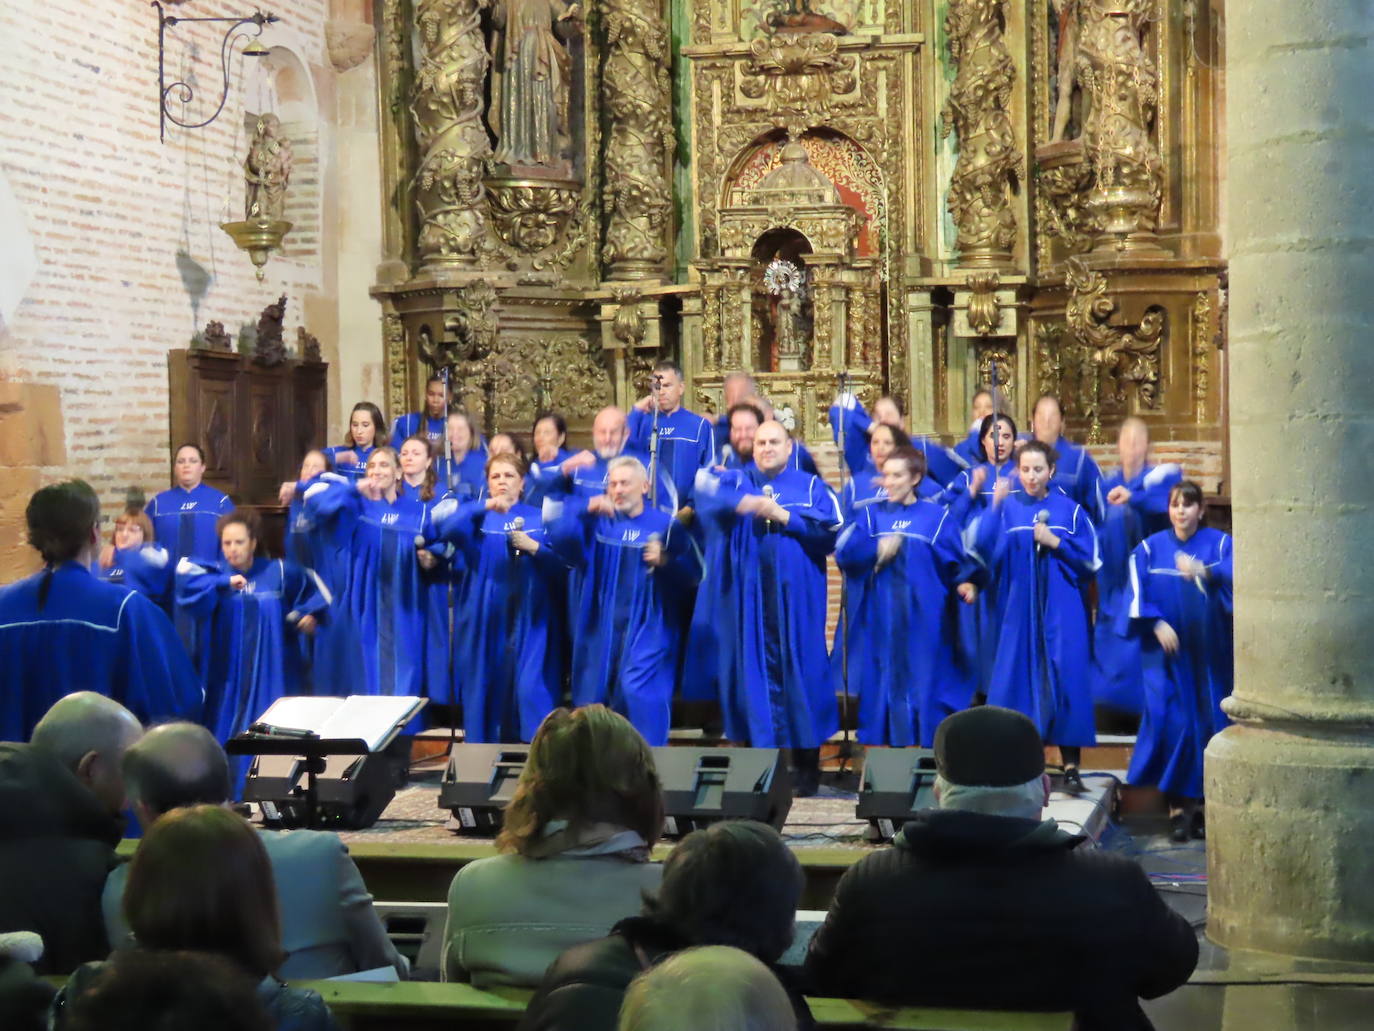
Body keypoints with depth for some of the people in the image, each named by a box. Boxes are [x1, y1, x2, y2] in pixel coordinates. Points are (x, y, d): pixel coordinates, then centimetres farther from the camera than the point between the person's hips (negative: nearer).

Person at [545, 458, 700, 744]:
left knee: (637, 692, -16)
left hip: (646, 628, -3)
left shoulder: (667, 526, 2)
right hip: (601, 627, 3)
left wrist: (665, 562, -20)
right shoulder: (597, 522, 8)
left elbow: (691, 576, -2)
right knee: (595, 696, 7)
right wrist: (584, 510, -22)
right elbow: (559, 535, -8)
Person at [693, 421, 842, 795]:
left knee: (800, 673, -1)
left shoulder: (811, 487, 9)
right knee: (755, 672, 1)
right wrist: (739, 503, -25)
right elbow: (703, 489, -9)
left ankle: (807, 765, 5)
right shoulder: (737, 482, 11)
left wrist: (785, 517, -11)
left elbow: (832, 531, -3)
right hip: (750, 596, 1)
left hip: (796, 598, -1)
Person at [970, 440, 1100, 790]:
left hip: (1061, 611, 0)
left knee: (1063, 679, -4)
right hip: (1018, 608, 0)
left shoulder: (1070, 510, 5)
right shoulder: (1006, 507, 4)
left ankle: (1071, 765, 1)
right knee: (1017, 679, 2)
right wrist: (993, 507, -18)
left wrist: (1056, 544, -9)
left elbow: (1091, 561, 3)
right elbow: (982, 550, -10)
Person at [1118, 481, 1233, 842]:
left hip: (1209, 651, 0)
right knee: (1172, 723, -7)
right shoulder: (1149, 548, 6)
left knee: (1209, 722, 1)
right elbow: (1137, 594, -3)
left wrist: (1204, 572, -35)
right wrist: (1157, 624, -19)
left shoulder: (1220, 543, 4)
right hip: (1166, 649, 0)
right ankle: (1177, 805, -1)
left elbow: (1235, 575, -16)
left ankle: (1202, 802, 10)